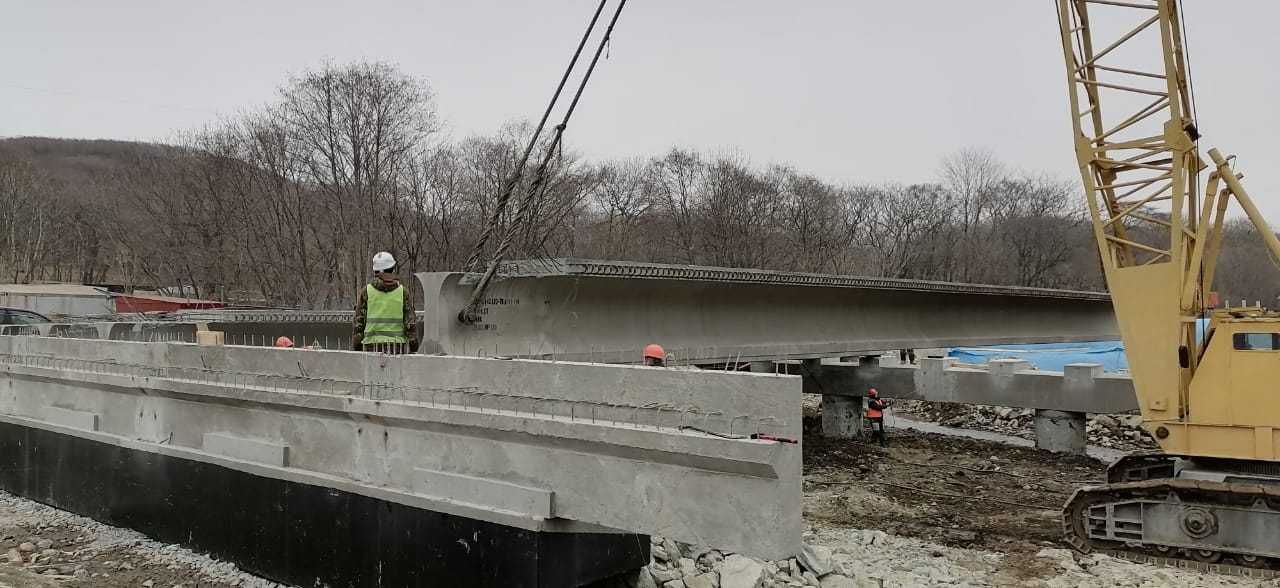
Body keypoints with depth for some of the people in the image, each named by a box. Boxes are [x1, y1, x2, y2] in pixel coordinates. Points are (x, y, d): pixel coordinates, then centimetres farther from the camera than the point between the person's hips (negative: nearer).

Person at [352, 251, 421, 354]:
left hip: (372, 348, 0)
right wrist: (414, 350, 4)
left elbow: (358, 323, 1)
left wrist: (357, 349, 7)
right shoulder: (403, 291, 1)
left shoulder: (366, 291, 0)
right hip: (397, 348, 0)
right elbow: (411, 323, -2)